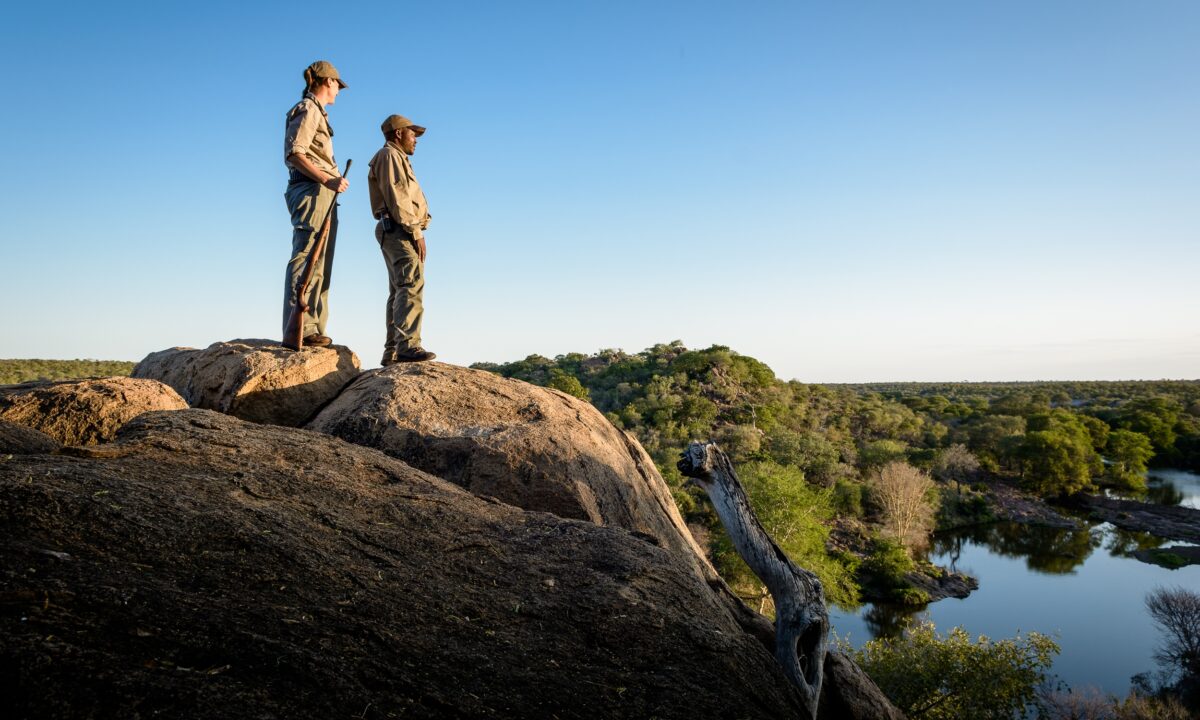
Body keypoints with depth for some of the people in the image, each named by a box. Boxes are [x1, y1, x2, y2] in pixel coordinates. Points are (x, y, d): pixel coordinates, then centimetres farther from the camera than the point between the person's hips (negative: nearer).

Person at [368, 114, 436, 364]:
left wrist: (415, 231, 14)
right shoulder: (389, 155, -1)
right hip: (399, 230, -11)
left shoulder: (397, 159, 30)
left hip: (399, 233, 11)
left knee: (400, 291, 7)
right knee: (411, 286, -23)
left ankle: (392, 351, 6)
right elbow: (396, 197, -15)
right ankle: (408, 345, -34)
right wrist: (415, 232, -19)